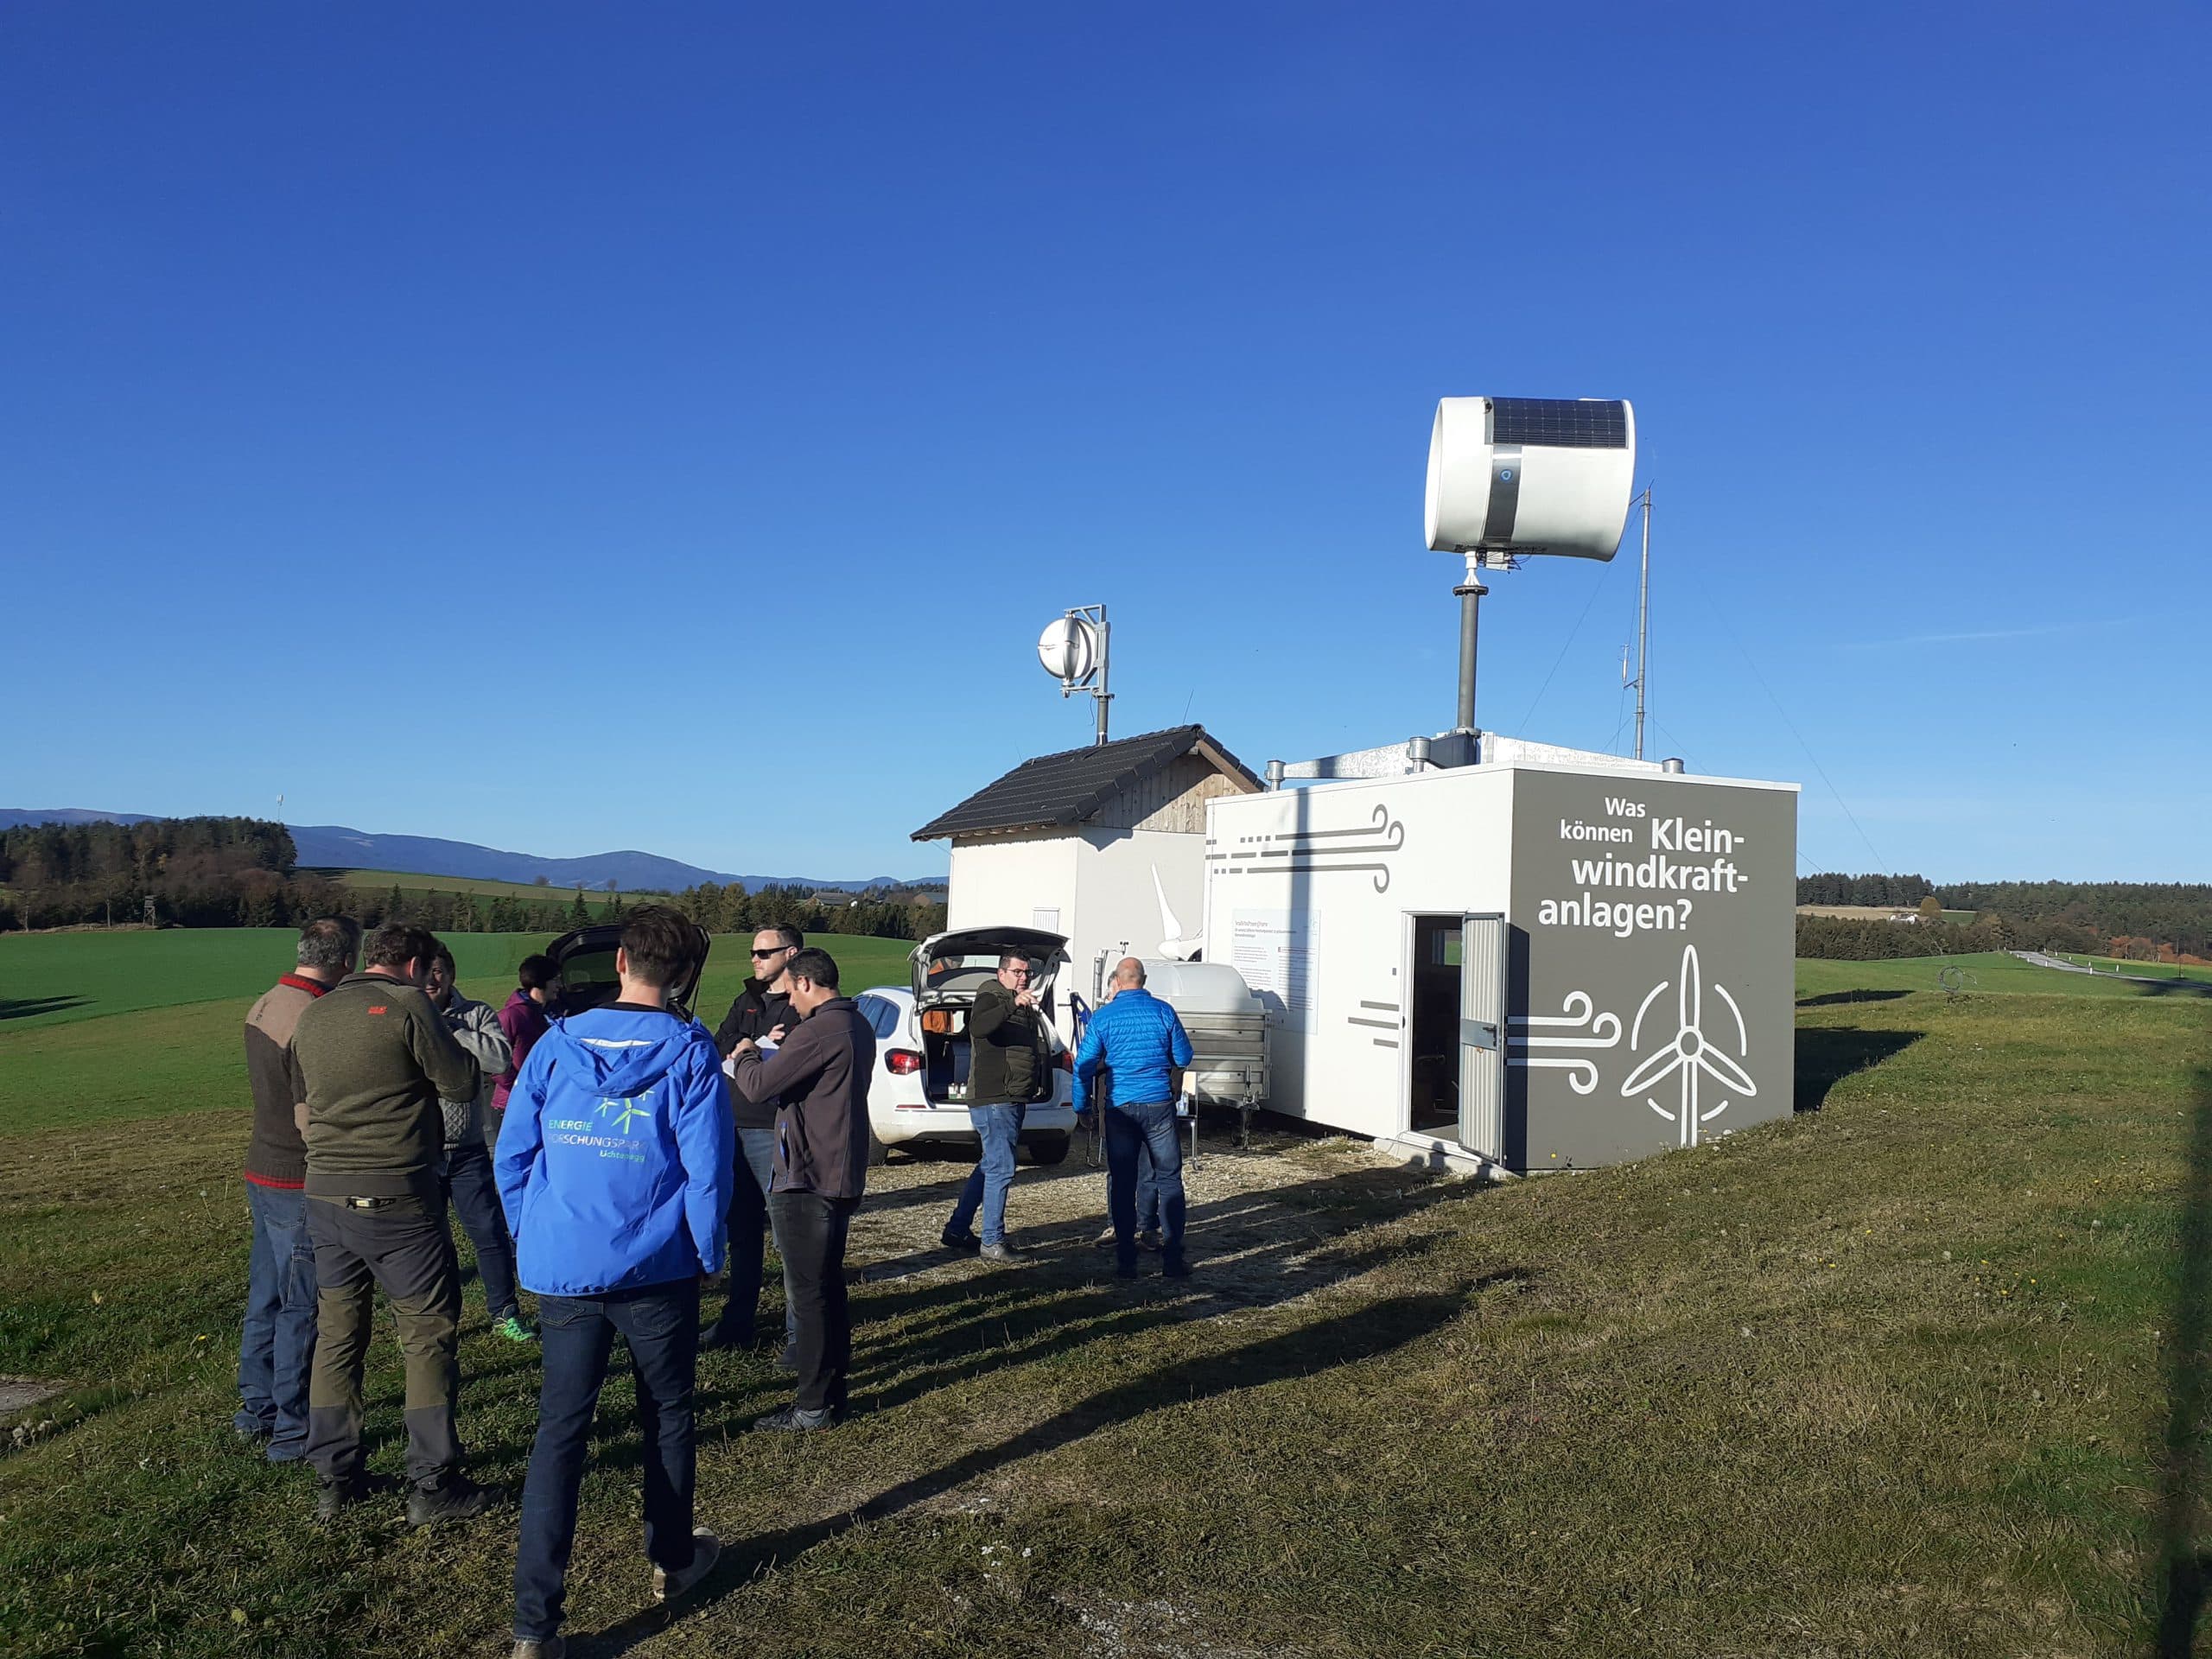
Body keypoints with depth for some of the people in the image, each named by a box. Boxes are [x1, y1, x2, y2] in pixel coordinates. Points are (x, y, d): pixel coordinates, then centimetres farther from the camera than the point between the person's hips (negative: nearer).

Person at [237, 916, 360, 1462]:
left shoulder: (266, 1004, 6)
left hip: (262, 1171, 9)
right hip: (300, 1185, -9)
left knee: (266, 1295, 19)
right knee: (302, 1307, 2)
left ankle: (256, 1409, 32)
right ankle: (292, 1431, 11)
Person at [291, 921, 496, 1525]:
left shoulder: (311, 1016, 9)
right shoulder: (407, 1005, -11)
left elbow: (306, 1094, 16)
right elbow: (464, 1083, -8)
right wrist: (448, 1049, 11)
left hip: (324, 1194, 7)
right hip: (396, 1197, -6)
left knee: (336, 1335, 15)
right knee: (429, 1335, 4)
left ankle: (335, 1479, 24)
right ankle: (432, 1485, 8)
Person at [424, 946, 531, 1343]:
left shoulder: (476, 1015, -1)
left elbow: (500, 1059, -18)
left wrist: (449, 1028, -18)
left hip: (468, 1150, 1)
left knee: (490, 1231, 6)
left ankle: (505, 1313, 21)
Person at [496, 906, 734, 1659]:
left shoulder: (556, 1045, -1)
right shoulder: (690, 1054, -10)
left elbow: (512, 1156, 2)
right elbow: (707, 1169, -12)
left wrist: (531, 1244, 15)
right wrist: (708, 1257, 2)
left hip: (562, 1271, 2)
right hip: (658, 1272, -2)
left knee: (559, 1431, 7)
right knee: (667, 1418, 18)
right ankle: (672, 1560, 36)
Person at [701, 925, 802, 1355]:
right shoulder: (747, 1002, 17)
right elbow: (719, 1056, 9)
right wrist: (761, 1047, -9)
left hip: (778, 1133, -7)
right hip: (738, 1129, 8)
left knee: (790, 1237, -3)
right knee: (741, 1231, 16)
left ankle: (799, 1333, 6)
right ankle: (737, 1323, 28)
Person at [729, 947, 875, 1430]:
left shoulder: (817, 1032, -20)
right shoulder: (858, 1028, 11)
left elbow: (758, 1087, -19)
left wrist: (745, 1055, 1)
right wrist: (770, 1058, 14)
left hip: (808, 1180, -10)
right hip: (842, 1175, 10)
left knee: (809, 1292, -1)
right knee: (829, 1285, 17)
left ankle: (814, 1405, 6)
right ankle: (832, 1389, 26)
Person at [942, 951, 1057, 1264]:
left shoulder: (1025, 1009, 20)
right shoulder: (991, 998, -10)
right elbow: (977, 1027, -33)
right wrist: (1013, 1004, -44)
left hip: (1013, 1100, 10)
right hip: (993, 1100, -10)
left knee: (989, 1167, 15)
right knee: (1001, 1169, -11)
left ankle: (957, 1229, 24)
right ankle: (993, 1242, -5)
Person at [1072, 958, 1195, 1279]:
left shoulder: (1103, 1017, -1)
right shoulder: (1163, 1011, -1)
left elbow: (1084, 1065, -1)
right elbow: (1184, 1057, 6)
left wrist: (1081, 1105, 10)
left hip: (1120, 1108, 0)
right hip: (1159, 1105, 0)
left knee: (1121, 1183, 7)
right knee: (1169, 1180, 8)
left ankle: (1126, 1261, 8)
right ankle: (1173, 1258, 7)